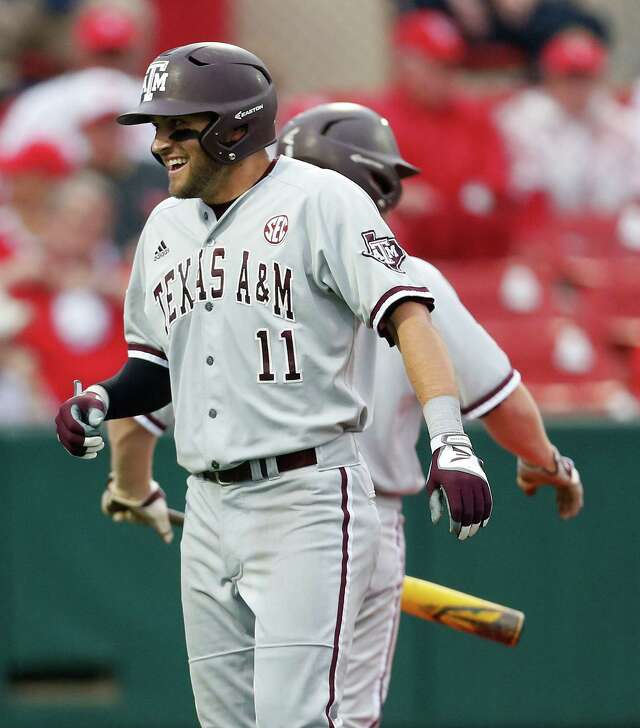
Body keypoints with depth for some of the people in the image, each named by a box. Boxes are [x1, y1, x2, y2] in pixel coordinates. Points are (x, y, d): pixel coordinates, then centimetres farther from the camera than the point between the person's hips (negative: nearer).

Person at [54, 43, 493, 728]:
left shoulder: (319, 199, -6)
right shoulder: (166, 226, 16)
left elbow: (406, 314, -16)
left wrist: (450, 445, -28)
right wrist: (101, 402, 2)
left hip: (308, 501, -7)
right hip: (209, 513, 7)